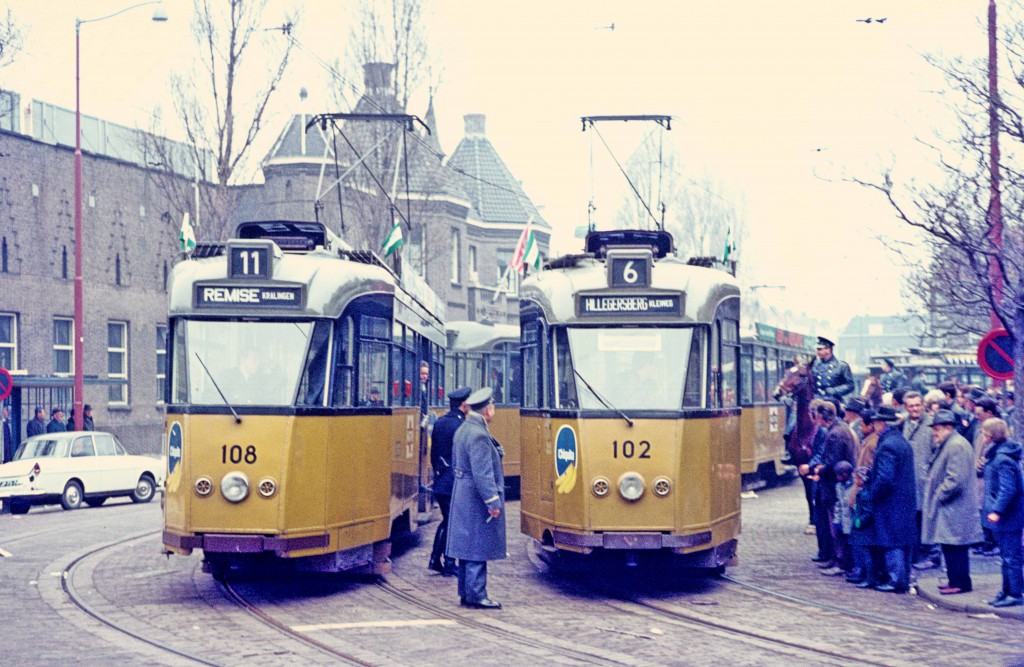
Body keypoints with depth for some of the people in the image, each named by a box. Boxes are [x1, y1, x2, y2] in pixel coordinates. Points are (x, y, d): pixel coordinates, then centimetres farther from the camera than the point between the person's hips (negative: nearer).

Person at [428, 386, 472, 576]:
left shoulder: (439, 423, 8)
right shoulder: (461, 426, -17)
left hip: (440, 483, 8)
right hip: (455, 483, -8)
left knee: (446, 521, 20)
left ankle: (435, 559, 17)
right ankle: (449, 565, 7)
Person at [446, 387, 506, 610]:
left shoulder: (463, 430, 12)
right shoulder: (479, 435, -20)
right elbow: (482, 472, -23)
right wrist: (493, 501, -21)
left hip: (462, 496, 10)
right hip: (477, 499, -10)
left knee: (467, 546, 14)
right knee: (478, 548, -5)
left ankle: (466, 593, 19)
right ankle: (476, 595, -3)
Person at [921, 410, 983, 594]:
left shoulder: (957, 446, -17)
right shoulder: (946, 445, 17)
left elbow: (955, 479, -23)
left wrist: (939, 496, -15)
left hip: (954, 508, -11)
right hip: (948, 508, 11)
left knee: (955, 547, -7)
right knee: (950, 547, 13)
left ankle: (960, 583, -2)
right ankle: (956, 580, 19)